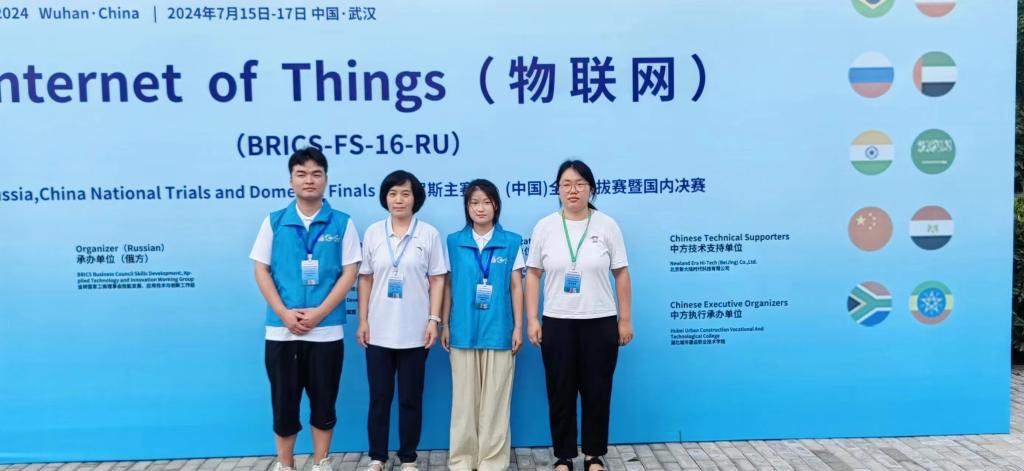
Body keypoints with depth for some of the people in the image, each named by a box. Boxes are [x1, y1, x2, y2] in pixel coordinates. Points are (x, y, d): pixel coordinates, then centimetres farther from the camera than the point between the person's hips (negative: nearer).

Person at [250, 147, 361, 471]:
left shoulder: (342, 223, 1)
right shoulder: (274, 222, 4)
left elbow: (349, 273, -3)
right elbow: (261, 271, 3)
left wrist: (318, 313, -13)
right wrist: (285, 313, -10)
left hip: (327, 330, -1)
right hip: (281, 330, 1)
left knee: (324, 401, 8)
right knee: (284, 401, 9)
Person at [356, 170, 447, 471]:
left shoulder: (429, 234, -1)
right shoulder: (373, 233, 5)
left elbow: (437, 280, 1)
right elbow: (365, 279, 7)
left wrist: (434, 320, -6)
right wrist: (362, 321, 3)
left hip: (414, 332, -1)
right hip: (379, 331, 2)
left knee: (411, 398, 7)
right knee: (379, 397, 9)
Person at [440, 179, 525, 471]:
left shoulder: (511, 242, 2)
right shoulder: (454, 242, 5)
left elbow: (516, 287, 3)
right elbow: (448, 286, 9)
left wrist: (518, 327, 0)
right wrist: (444, 325, 7)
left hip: (498, 331, -1)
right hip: (463, 331, 1)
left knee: (495, 398, 3)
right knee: (464, 397, 7)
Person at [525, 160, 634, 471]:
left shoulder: (606, 225, -1)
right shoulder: (544, 227, 1)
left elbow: (621, 274, 1)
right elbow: (532, 275, 3)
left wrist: (625, 319, -1)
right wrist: (532, 319, -2)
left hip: (600, 323, 0)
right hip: (557, 323, 1)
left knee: (597, 393, 7)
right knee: (560, 393, 8)